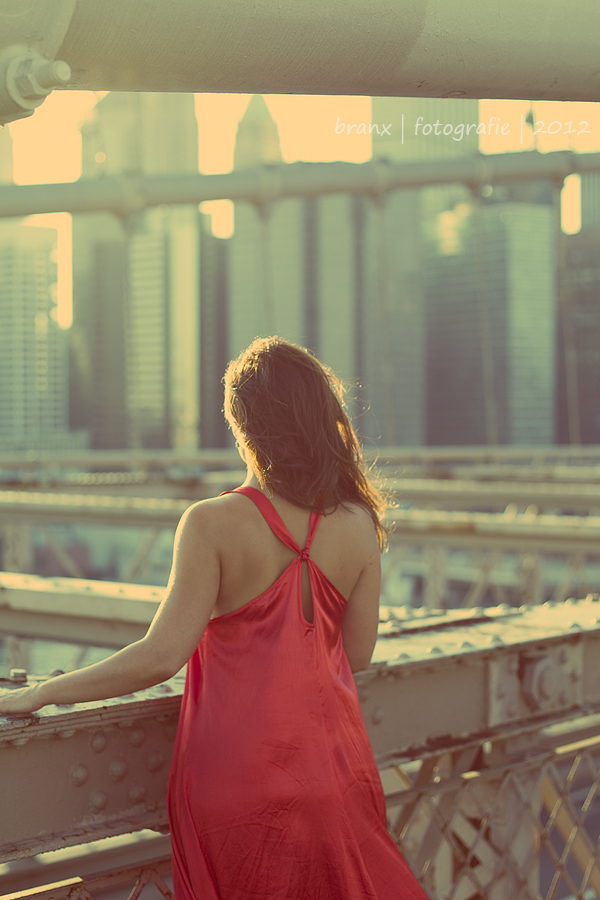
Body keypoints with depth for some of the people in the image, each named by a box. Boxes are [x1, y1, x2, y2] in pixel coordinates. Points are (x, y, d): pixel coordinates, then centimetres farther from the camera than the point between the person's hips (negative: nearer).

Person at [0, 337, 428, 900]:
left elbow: (160, 657, -18)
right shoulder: (357, 526, -4)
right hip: (332, 764, 3)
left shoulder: (213, 524, -15)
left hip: (236, 769, -3)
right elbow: (358, 654, 5)